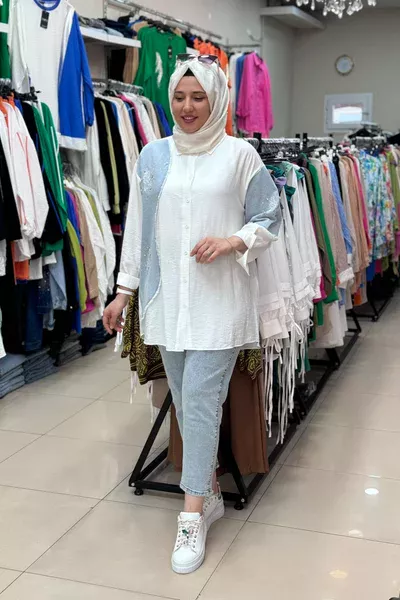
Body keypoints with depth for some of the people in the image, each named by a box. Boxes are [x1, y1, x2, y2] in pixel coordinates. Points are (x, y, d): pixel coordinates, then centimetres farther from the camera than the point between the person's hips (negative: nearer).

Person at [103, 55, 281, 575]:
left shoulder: (240, 155, -1)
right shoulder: (153, 156, 8)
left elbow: (269, 221, 4)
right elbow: (136, 227, 12)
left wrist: (232, 242, -15)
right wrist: (124, 290, 11)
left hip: (218, 298, -4)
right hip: (167, 297, 4)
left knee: (200, 401, -7)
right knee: (186, 402, 10)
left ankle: (193, 516, 2)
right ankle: (211, 493, 27)